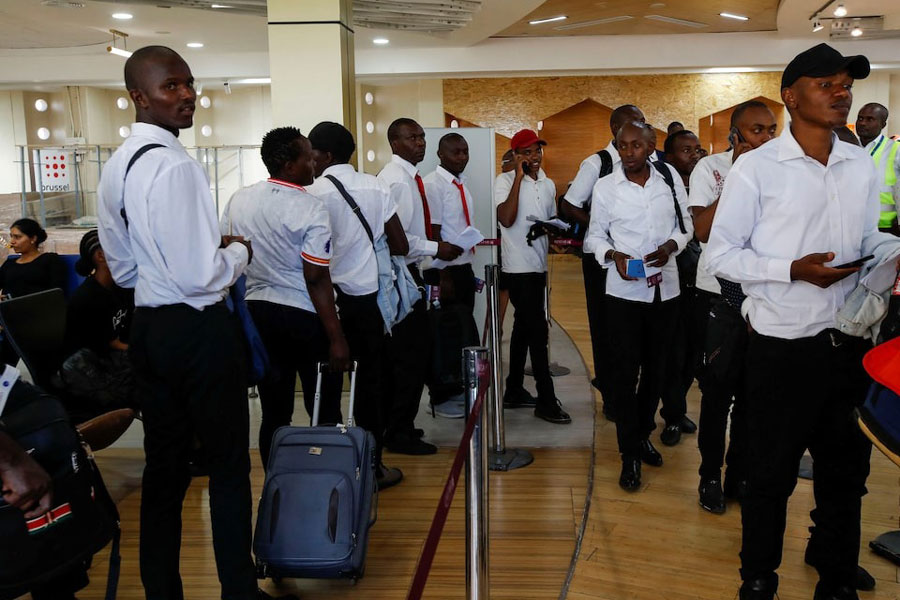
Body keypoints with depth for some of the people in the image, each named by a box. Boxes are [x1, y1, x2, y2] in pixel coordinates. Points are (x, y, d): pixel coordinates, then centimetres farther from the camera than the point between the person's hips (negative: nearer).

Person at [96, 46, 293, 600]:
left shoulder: (118, 166, 9)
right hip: (199, 331, -8)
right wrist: (239, 251, -3)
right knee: (229, 467, 7)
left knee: (164, 466, 17)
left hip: (148, 327, 9)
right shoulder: (175, 165, -19)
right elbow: (201, 277, -23)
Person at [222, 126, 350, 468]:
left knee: (274, 414, 12)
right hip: (304, 316, -6)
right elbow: (317, 280, -17)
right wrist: (336, 338, -14)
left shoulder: (238, 201, 5)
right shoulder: (310, 209, -14)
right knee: (324, 413, 6)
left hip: (256, 312, 6)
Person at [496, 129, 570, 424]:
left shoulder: (548, 184, 12)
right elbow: (506, 219, -23)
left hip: (538, 266, 7)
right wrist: (519, 177, -20)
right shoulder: (505, 181, -8)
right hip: (518, 266, -7)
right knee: (537, 330, -8)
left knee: (524, 327, 14)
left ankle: (514, 391, 24)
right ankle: (546, 400, -1)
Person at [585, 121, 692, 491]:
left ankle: (643, 433, 34)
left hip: (664, 288, 2)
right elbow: (596, 235, 3)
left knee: (656, 367, 15)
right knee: (625, 371, 0)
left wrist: (670, 246, -13)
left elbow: (685, 225, 7)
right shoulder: (605, 187, -2)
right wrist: (613, 255, -16)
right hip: (624, 291, -2)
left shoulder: (671, 179, 1)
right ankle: (630, 454, 10)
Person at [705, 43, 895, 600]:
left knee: (846, 469, 17)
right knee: (773, 473, 9)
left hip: (850, 343, 5)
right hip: (783, 347, -5)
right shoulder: (757, 167, -8)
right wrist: (793, 269, -21)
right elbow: (721, 253, -9)